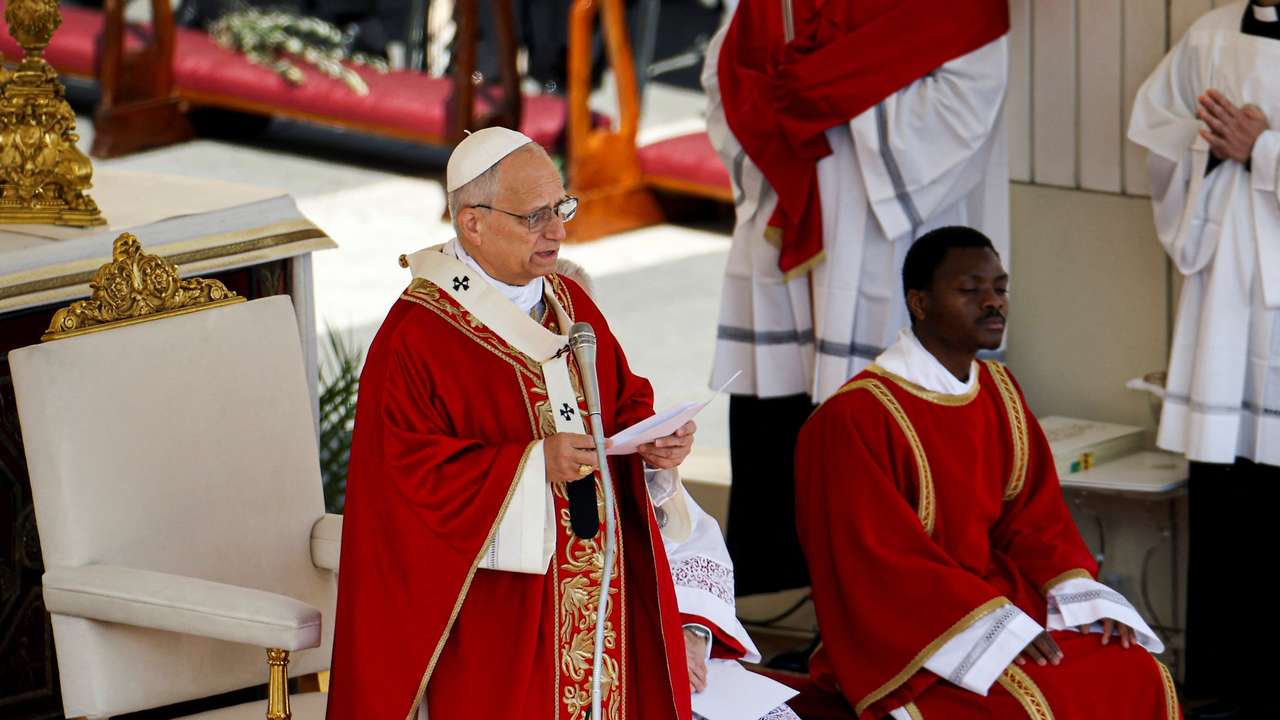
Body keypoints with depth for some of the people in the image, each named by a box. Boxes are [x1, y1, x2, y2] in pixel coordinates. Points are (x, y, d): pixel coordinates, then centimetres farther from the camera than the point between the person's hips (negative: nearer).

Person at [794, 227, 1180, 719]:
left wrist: (1084, 600, -9)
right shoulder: (856, 416, -14)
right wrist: (996, 626, -24)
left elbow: (1035, 513, 10)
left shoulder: (999, 391, 10)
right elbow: (879, 557, -17)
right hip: (901, 633, -7)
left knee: (1141, 678, -14)